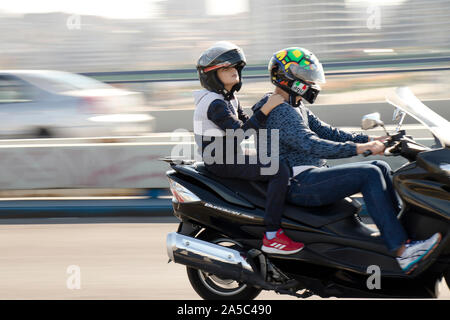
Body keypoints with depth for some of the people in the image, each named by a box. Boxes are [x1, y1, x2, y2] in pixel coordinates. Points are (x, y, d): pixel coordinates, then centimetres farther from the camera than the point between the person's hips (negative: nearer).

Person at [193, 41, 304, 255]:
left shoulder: (229, 98, 14)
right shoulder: (214, 103, -18)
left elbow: (246, 123, 22)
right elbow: (239, 132, -25)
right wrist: (266, 110, -26)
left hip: (232, 157, 11)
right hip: (221, 162, -11)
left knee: (282, 164, 19)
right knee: (280, 171, -25)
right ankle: (271, 236, -30)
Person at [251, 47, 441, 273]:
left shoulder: (296, 108, 20)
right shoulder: (279, 112, -15)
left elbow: (326, 132, 18)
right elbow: (311, 145, -27)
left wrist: (369, 140, 6)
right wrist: (358, 148, -32)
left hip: (311, 176, 11)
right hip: (298, 184, -11)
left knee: (381, 167, 6)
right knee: (369, 175, -21)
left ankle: (405, 225, 6)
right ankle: (402, 251, -28)